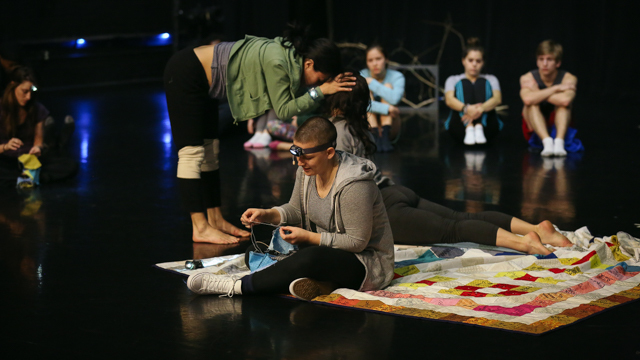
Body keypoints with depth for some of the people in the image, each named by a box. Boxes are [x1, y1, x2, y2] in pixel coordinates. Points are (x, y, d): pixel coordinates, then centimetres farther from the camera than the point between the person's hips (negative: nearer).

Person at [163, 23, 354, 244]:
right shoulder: (277, 63, -28)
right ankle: (200, 228, -9)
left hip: (202, 83, 10)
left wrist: (330, 84, -10)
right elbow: (283, 110, -23)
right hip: (185, 75, -10)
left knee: (209, 153, 10)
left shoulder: (291, 56, -2)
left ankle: (215, 220, 15)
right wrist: (320, 91, -24)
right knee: (192, 152, -9)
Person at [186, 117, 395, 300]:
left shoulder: (354, 186, -27)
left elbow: (357, 242, -24)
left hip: (368, 264, -9)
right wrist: (267, 215, -11)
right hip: (328, 250, 10)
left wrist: (308, 237, -24)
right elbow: (295, 210, 10)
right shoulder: (307, 171, -3)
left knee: (311, 258, -36)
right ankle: (320, 282, -24)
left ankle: (236, 286, -29)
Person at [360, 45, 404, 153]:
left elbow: (395, 99, -31)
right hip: (369, 126, 0)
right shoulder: (362, 76, -9)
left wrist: (372, 83, -23)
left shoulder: (397, 77, -8)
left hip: (388, 121, 0)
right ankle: (375, 137, -33)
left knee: (388, 86, -19)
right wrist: (386, 108, -35)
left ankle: (386, 135, -32)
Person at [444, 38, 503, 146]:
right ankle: (469, 129, -43)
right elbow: (449, 100, -7)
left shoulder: (490, 79, 19)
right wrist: (466, 108, -33)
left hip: (486, 126, 1)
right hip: (460, 126, 0)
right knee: (464, 83, -19)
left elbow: (497, 99, -5)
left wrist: (481, 108, -31)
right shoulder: (453, 80, 17)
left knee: (482, 83, -17)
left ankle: (479, 128, -40)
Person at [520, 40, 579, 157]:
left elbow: (565, 100, -38)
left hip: (559, 126, 0)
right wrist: (556, 88, -28)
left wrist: (538, 93, -25)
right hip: (534, 130, 1)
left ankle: (559, 142, -41)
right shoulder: (527, 78, -13)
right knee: (532, 103, -26)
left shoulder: (569, 78, -14)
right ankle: (547, 142, -43)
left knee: (563, 101, -25)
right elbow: (528, 99, -37)